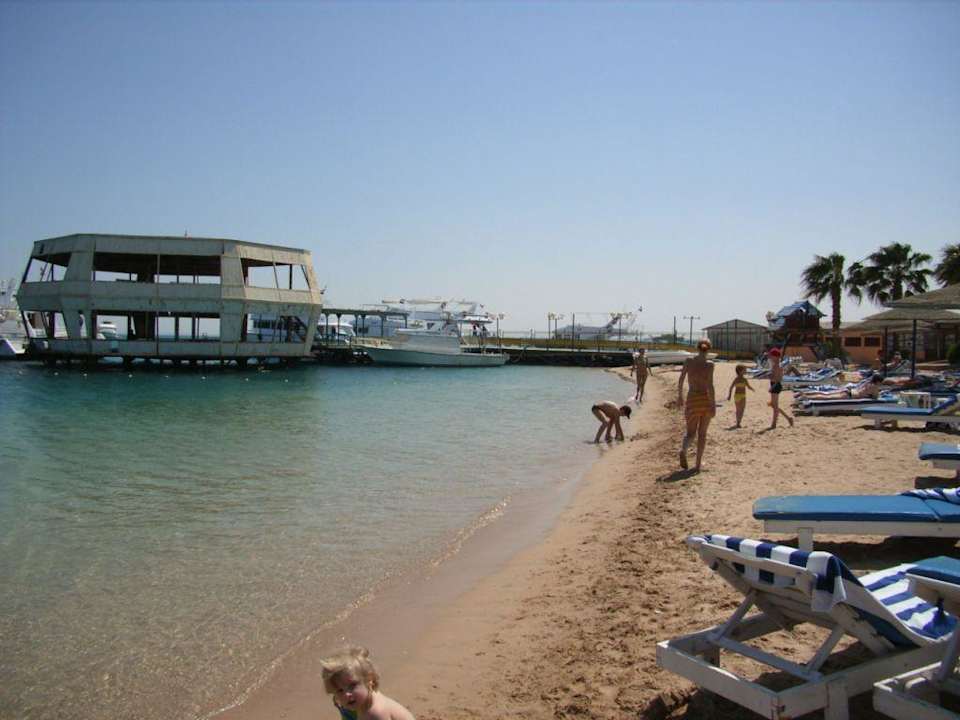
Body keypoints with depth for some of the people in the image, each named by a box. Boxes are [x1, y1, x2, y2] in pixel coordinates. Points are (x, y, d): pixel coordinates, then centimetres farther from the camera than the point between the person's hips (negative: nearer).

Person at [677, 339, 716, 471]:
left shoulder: (688, 360, -1)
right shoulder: (709, 364, -10)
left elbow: (681, 379, 3)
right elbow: (709, 386, -16)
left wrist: (679, 395, 17)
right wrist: (713, 405, -12)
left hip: (692, 400, 2)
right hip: (706, 400, -1)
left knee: (690, 433, 12)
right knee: (702, 433, 14)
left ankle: (683, 450, -22)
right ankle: (698, 465, 14)